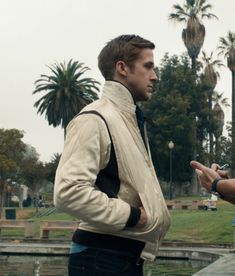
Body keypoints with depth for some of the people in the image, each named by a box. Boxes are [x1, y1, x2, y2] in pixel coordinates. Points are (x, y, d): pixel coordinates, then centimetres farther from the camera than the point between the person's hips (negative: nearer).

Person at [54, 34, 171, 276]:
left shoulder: (132, 120, 15)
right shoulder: (94, 120, -14)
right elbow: (68, 192, -26)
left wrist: (150, 216, 7)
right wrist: (131, 215, -17)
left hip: (129, 256, 9)